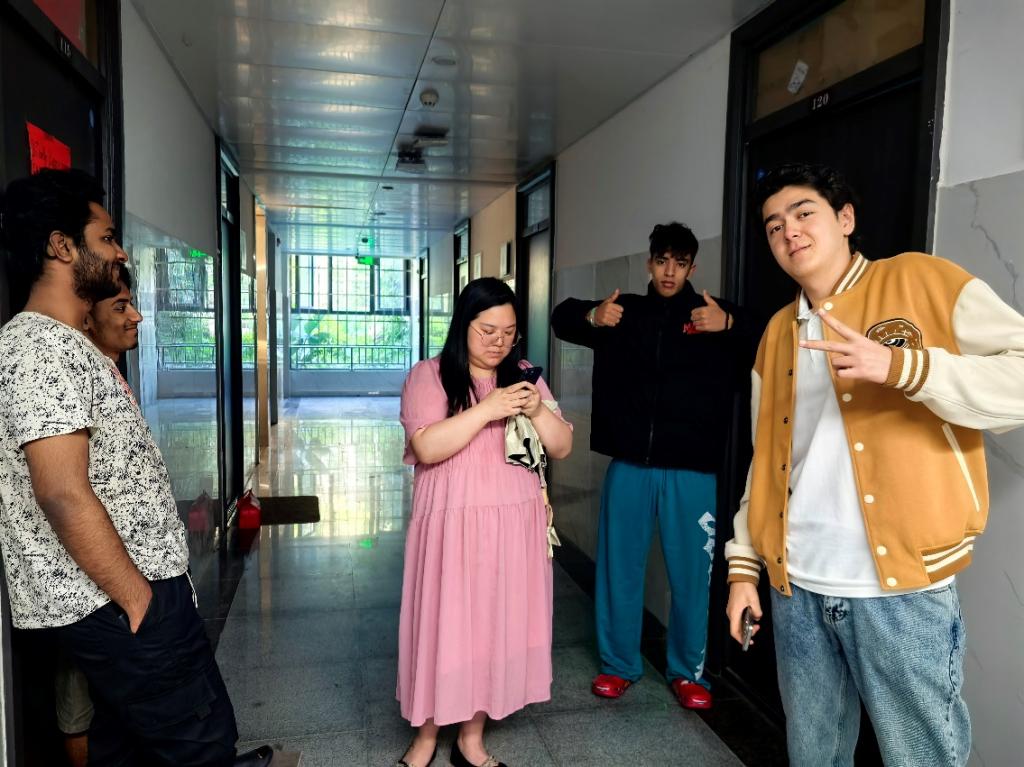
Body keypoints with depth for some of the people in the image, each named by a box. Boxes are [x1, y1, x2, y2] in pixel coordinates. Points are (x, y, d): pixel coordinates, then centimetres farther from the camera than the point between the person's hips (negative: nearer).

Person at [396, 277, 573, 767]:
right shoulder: (428, 376, -5)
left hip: (515, 525, 4)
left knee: (499, 625, 9)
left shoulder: (523, 376, 8)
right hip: (452, 525, -3)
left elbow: (562, 448, 6)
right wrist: (487, 410, -22)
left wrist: (537, 410, -13)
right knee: (444, 625, 4)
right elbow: (426, 448, -17)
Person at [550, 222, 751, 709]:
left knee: (691, 573, 8)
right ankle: (619, 664, 29)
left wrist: (730, 326, -26)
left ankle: (687, 670, 28)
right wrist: (591, 316, -8)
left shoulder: (716, 315, 3)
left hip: (692, 470, -1)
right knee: (618, 567, 11)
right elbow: (562, 318, 14)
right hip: (629, 465, 2)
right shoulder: (625, 311, 8)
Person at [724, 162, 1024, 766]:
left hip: (901, 591, -4)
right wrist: (743, 564, 11)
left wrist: (901, 367, -24)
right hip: (796, 589, 5)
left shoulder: (924, 282, -2)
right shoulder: (778, 334, 12)